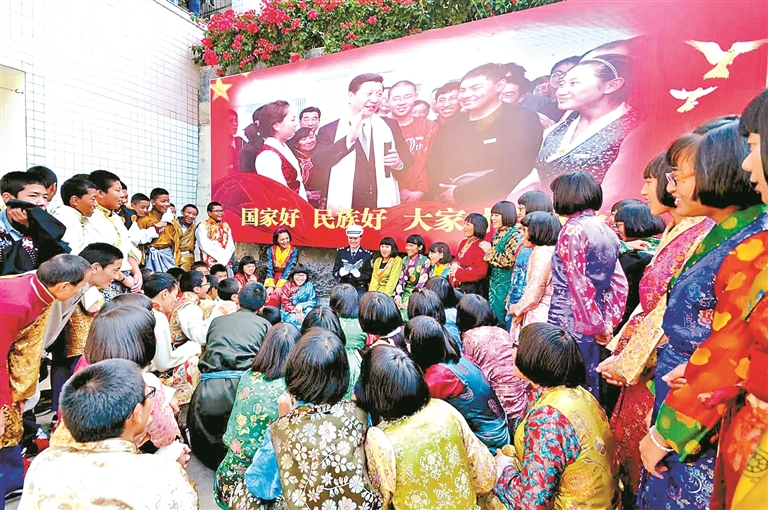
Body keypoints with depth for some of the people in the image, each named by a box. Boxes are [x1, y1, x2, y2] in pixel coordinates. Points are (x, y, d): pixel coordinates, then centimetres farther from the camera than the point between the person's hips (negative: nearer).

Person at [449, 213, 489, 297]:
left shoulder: (481, 246, -16)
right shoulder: (464, 242, 8)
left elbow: (480, 273, -21)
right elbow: (457, 258, 18)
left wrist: (458, 272, -17)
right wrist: (454, 264, -7)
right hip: (459, 286, 7)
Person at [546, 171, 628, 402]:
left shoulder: (573, 228, -13)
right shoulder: (606, 230, 11)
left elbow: (578, 283, -18)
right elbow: (619, 283, 11)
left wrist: (597, 325, -11)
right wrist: (609, 321, 11)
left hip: (569, 323, -8)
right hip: (594, 323, 8)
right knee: (589, 383, 17)